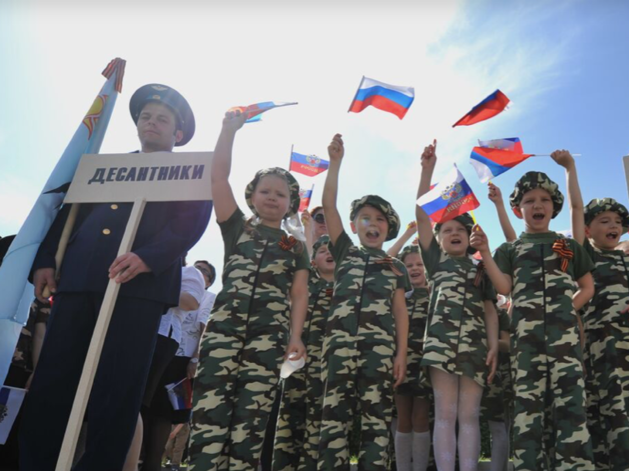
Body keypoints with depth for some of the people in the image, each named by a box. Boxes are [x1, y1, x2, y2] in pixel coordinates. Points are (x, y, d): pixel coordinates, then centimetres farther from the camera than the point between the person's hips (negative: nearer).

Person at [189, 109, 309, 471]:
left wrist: (296, 335, -4)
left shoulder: (296, 247, 20)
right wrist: (230, 129, 10)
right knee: (210, 410, -11)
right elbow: (219, 175, 11)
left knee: (251, 419, -4)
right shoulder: (237, 229, 19)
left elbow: (299, 294, 11)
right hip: (224, 325, 0)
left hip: (270, 332, 0)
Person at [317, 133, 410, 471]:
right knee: (334, 418, -3)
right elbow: (328, 205, 10)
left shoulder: (396, 267, 18)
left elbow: (400, 311, 11)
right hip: (340, 341, 0)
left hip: (380, 345, 0)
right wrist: (335, 161, 6)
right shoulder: (345, 253, 18)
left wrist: (401, 353, 0)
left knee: (376, 421, -1)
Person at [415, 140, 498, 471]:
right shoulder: (436, 261, 14)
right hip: (442, 339, -2)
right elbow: (421, 213, 6)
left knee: (469, 415, 0)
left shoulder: (481, 270, 20)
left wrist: (494, 345, -3)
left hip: (476, 342, 2)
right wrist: (427, 168, 2)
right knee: (445, 413, -4)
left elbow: (489, 309, 13)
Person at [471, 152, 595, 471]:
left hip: (564, 331, 1)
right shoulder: (510, 249, 16)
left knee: (569, 403, -6)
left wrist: (568, 308, 0)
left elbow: (587, 288, 19)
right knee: (527, 404, -1)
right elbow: (504, 287, 1)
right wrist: (485, 253, -9)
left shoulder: (569, 245, 19)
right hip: (526, 333, 0)